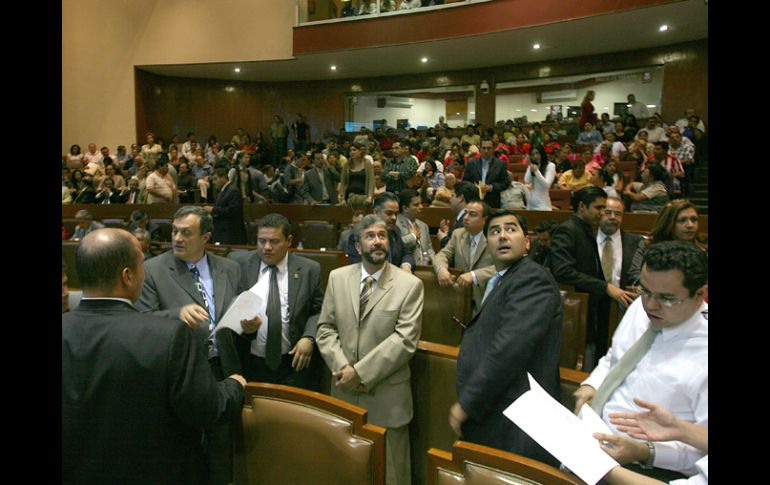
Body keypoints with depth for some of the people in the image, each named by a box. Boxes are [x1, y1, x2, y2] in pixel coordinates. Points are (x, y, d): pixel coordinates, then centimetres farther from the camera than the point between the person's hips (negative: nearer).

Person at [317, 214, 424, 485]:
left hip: (387, 396, -3)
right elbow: (325, 328, 3)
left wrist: (361, 372, -17)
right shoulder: (337, 278, 3)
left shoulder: (410, 285, -8)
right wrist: (343, 368, -12)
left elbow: (405, 339, -15)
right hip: (344, 391, 4)